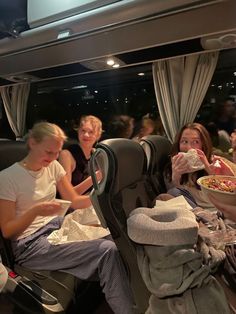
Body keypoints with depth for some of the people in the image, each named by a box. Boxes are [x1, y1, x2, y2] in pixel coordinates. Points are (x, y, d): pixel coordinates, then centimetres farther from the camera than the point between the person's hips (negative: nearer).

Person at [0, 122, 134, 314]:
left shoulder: (53, 166, 3)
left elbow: (75, 201, 5)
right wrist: (35, 211, -27)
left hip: (57, 227, 6)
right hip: (30, 244, -6)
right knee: (107, 250, -25)